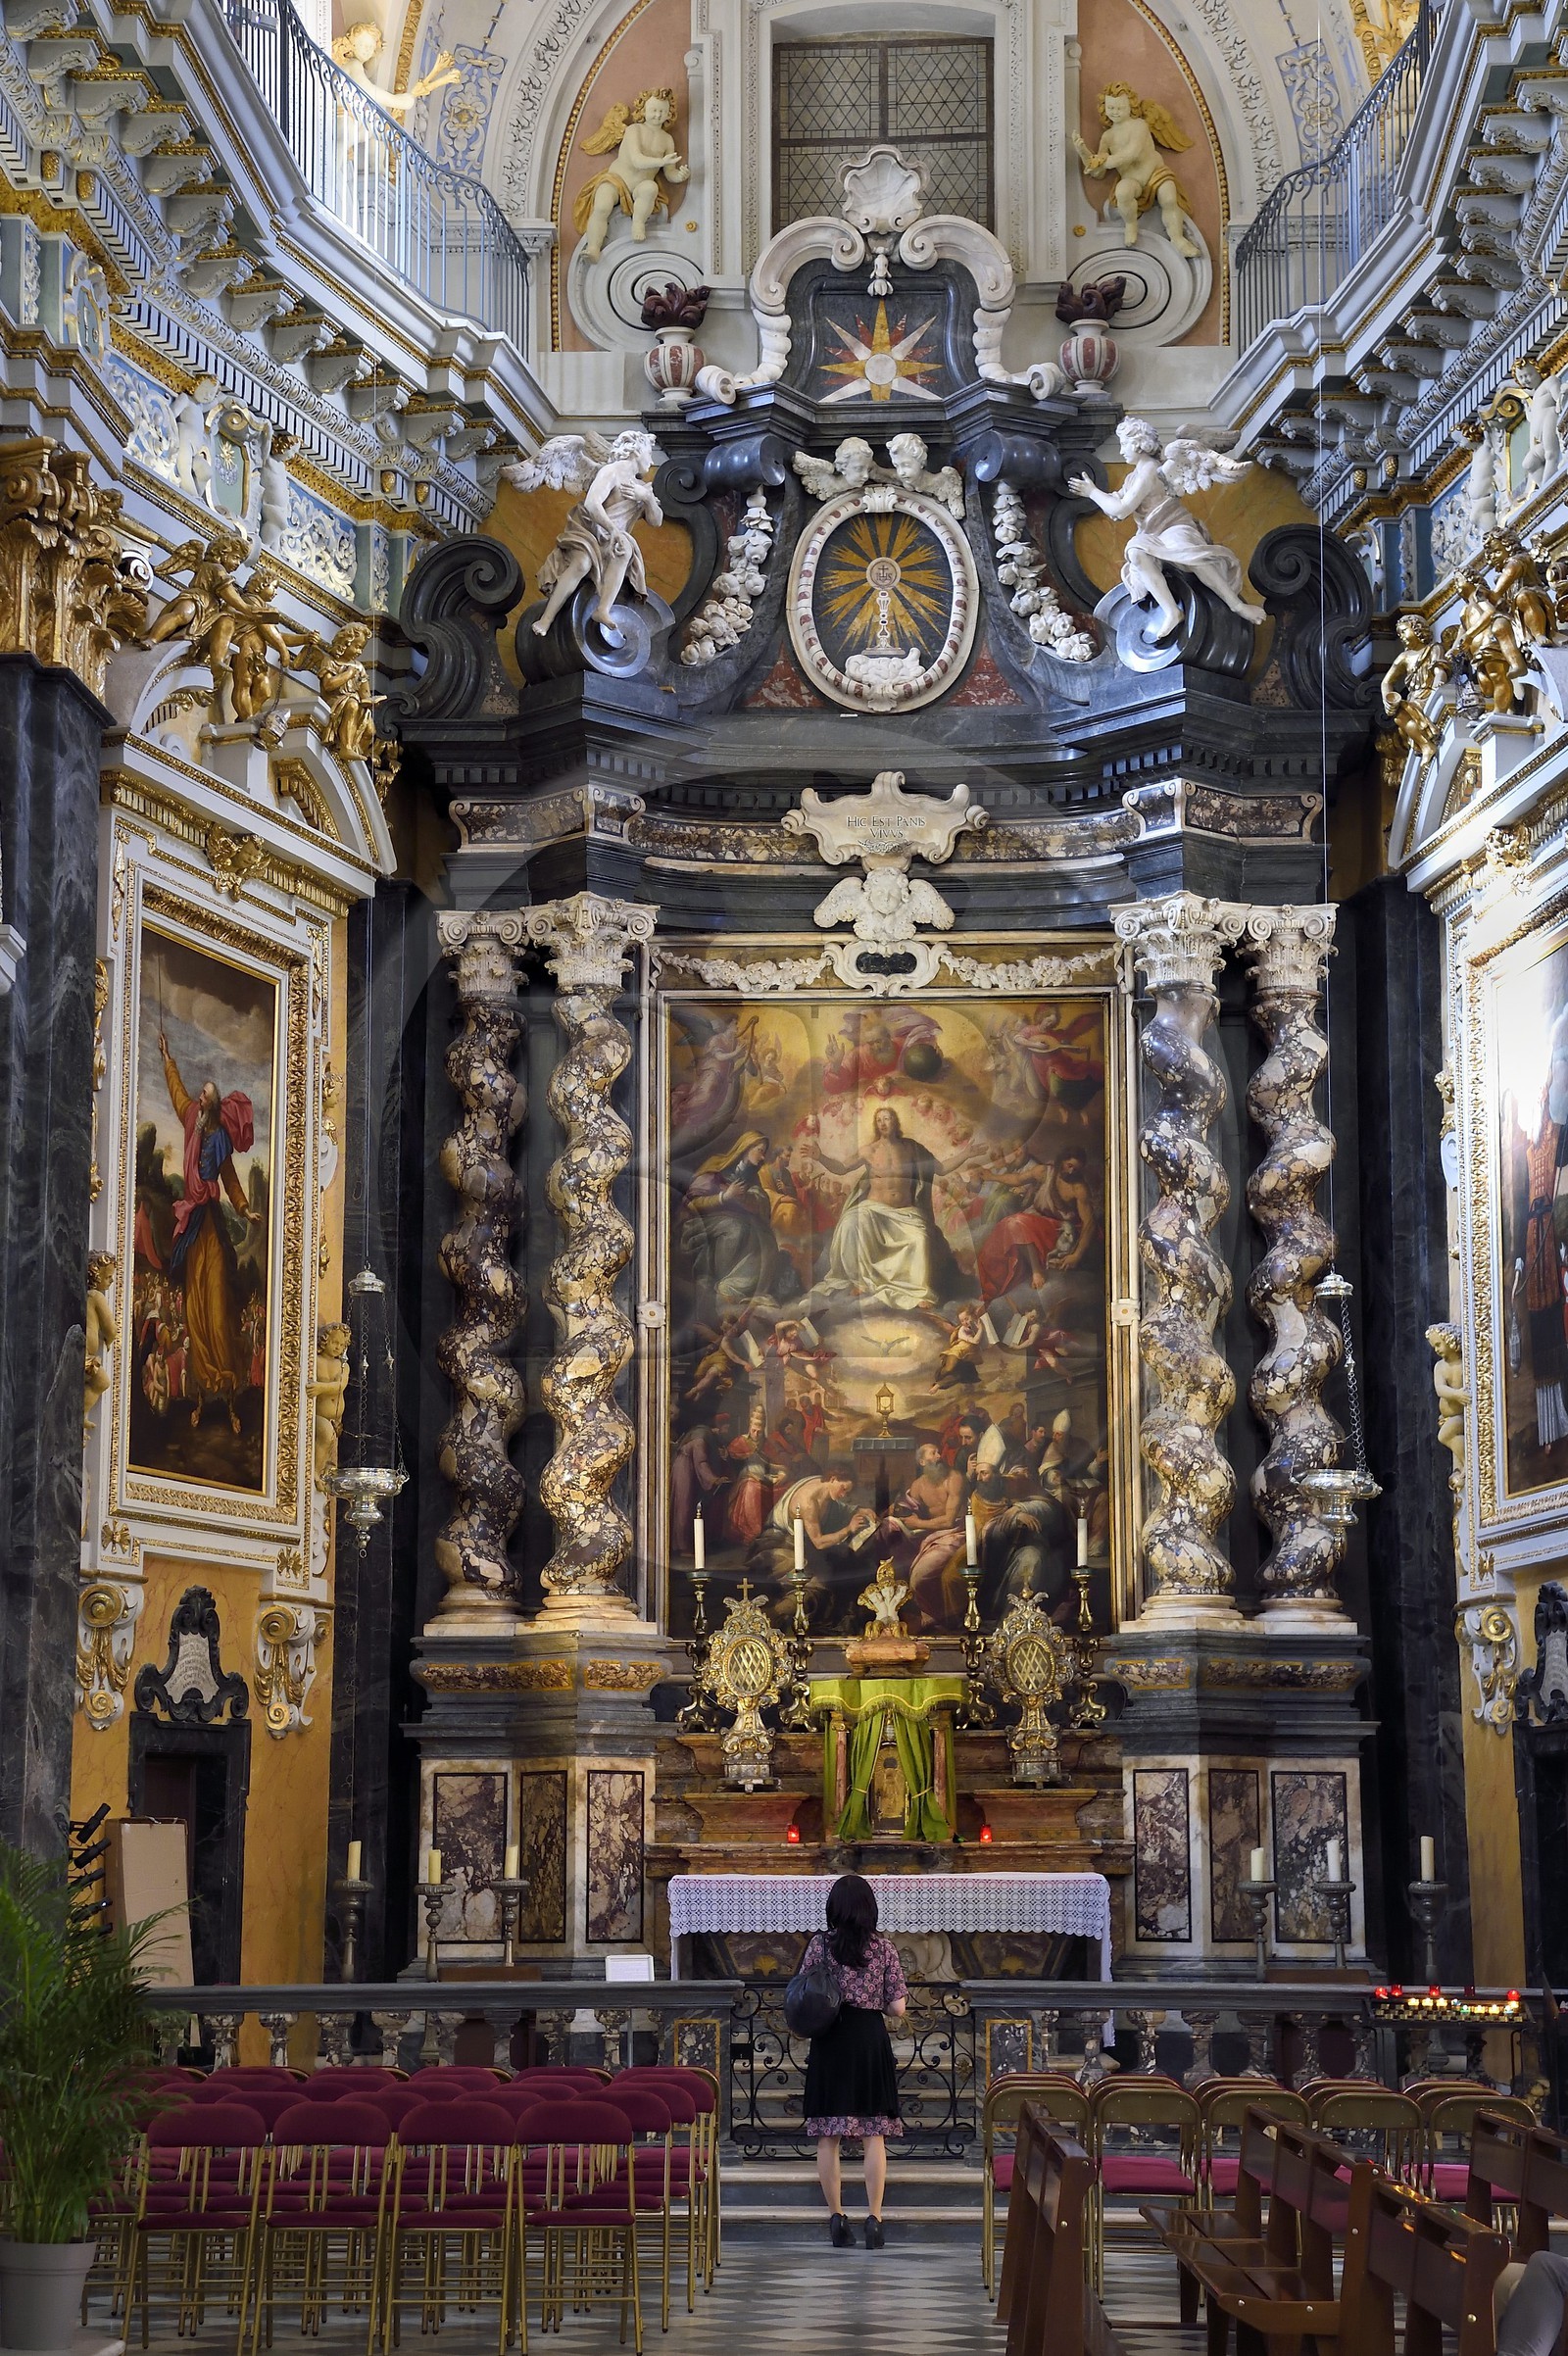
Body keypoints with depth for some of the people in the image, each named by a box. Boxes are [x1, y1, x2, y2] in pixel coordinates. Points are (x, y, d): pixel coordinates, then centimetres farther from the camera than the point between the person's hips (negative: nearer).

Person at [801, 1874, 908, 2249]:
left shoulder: (819, 1944, -4)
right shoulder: (884, 1948, -1)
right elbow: (897, 2009, -2)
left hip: (830, 2044, -1)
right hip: (871, 2040, 1)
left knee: (828, 2137, 6)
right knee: (874, 2136, 4)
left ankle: (836, 2218, 6)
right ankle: (874, 2219, 1)